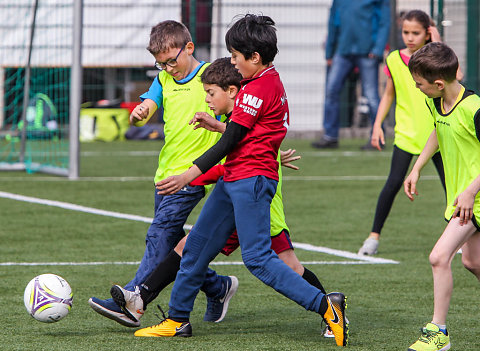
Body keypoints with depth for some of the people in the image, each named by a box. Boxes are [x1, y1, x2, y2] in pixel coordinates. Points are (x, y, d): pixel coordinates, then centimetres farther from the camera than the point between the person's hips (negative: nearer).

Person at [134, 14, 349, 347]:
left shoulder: (259, 88, -16)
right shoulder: (271, 81, 14)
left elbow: (230, 140, -16)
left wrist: (188, 176, -13)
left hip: (251, 179, -11)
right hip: (234, 179, 11)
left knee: (257, 257, -14)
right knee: (197, 245, 13)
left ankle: (325, 306, -17)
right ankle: (177, 320, 21)